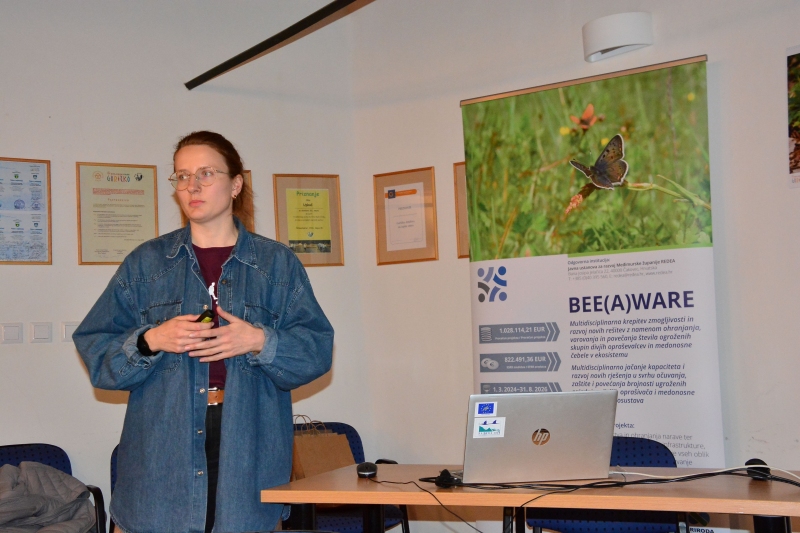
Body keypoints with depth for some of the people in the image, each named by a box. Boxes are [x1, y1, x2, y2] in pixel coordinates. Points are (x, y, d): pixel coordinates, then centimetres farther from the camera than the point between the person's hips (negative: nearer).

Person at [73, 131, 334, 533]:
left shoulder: (277, 263, 8)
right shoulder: (145, 263, 10)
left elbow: (317, 349, 2)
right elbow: (93, 349, 6)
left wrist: (260, 341, -14)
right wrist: (149, 341, -12)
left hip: (248, 450, 0)